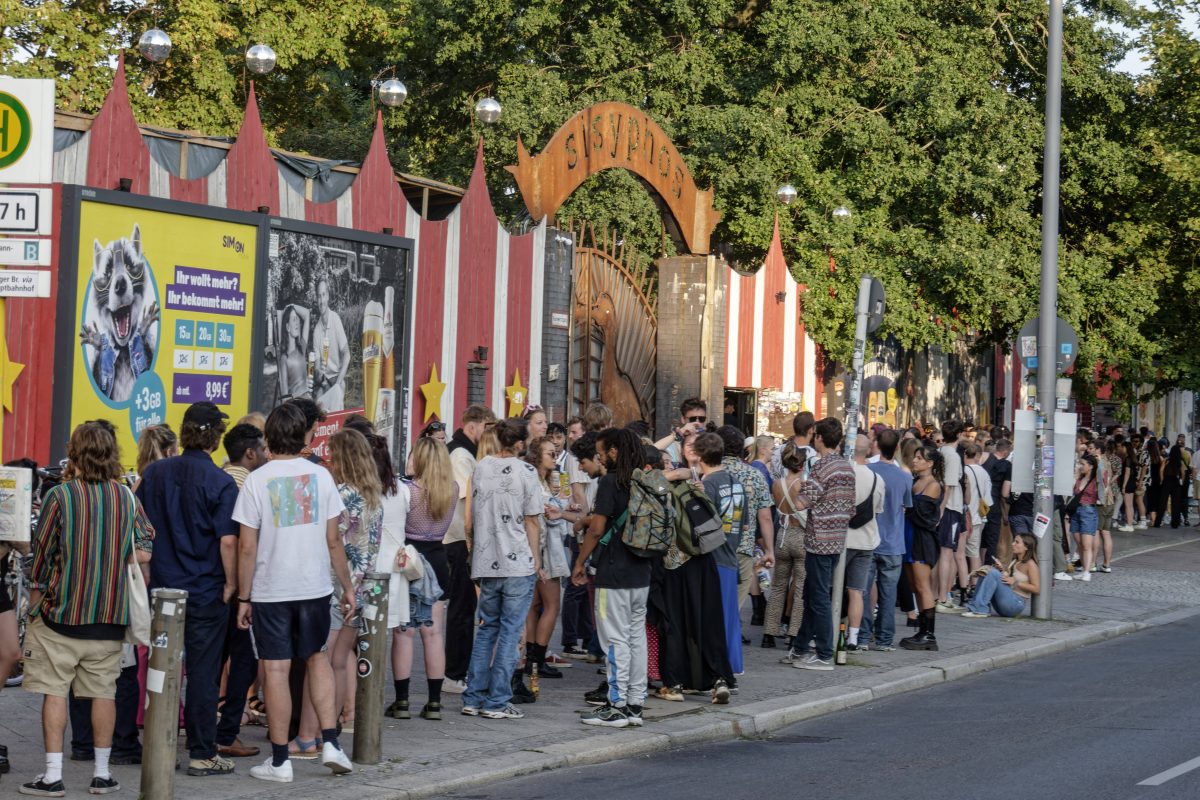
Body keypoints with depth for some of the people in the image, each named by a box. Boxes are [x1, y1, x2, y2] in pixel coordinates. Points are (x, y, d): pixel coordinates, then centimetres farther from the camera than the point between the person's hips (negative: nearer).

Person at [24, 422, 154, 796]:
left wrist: (36, 593, 12)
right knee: (103, 691, 10)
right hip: (110, 612, 3)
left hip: (61, 610, -3)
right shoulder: (127, 498, 2)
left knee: (54, 691, 1)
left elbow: (41, 551, -2)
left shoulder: (60, 495, -9)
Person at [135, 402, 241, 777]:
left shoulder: (155, 473, 3)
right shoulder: (220, 483, -12)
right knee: (203, 672, 2)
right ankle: (202, 753, 5)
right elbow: (227, 540, -16)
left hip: (162, 587, 4)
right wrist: (231, 584, -5)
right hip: (206, 591, -4)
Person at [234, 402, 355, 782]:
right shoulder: (321, 476, -1)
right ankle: (330, 741, 10)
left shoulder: (257, 481, -7)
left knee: (276, 669, 2)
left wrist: (243, 598, 0)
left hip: (270, 591, -2)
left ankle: (279, 761, 6)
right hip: (315, 587, 2)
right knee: (317, 656, 20)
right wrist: (347, 586, 12)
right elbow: (333, 540, 2)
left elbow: (247, 546, -7)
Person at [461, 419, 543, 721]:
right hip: (518, 563, -5)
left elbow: (471, 519, 10)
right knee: (510, 631, 1)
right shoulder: (525, 472, -8)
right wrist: (536, 562, 3)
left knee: (487, 628, 16)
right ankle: (497, 702, -1)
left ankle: (473, 698, 15)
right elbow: (531, 522, -5)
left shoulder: (481, 467, 5)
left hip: (486, 562, 5)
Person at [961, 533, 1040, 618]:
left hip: (1016, 604, -8)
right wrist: (1001, 570, 0)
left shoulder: (1030, 564, -4)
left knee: (994, 573, -22)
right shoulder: (1014, 562, 20)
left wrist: (1015, 582, -17)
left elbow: (1036, 589, -11)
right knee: (986, 570, 0)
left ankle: (980, 610, -27)